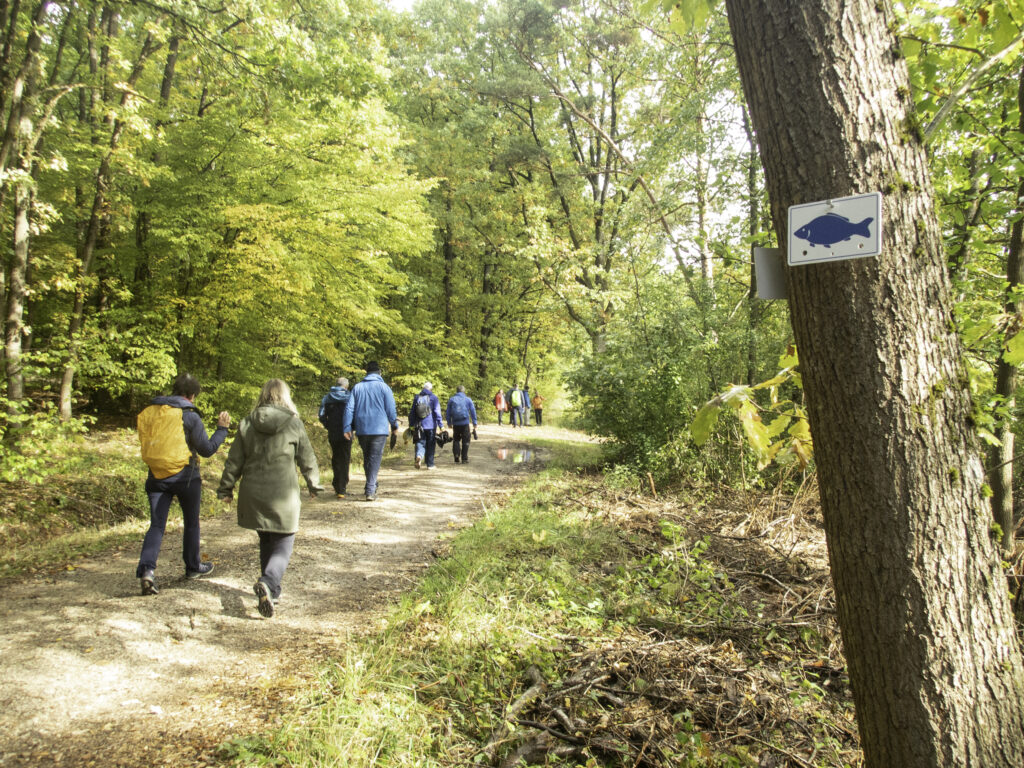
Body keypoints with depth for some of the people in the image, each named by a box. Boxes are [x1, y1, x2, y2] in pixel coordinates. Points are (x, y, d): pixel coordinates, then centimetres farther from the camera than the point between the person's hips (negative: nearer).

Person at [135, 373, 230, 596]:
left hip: (157, 477, 4)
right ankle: (193, 567, 28)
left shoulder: (150, 412, 5)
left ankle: (146, 570, -14)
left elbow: (149, 443, 15)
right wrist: (222, 428, 3)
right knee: (191, 522, 15)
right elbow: (207, 450, -8)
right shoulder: (189, 416, -11)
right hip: (185, 476, -3)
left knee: (156, 525, 5)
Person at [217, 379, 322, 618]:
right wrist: (314, 485, 16)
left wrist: (226, 488, 16)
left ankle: (271, 590, 23)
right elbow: (307, 459, 2)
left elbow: (234, 460, 6)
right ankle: (267, 582, -23)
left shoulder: (247, 424, 3)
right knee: (283, 544, 3)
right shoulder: (293, 423, -4)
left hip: (253, 494, 4)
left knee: (266, 542, 19)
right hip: (282, 494, -3)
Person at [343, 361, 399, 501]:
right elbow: (391, 409, -2)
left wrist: (347, 427, 3)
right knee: (375, 459, -3)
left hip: (362, 430, 3)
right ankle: (370, 490, -10)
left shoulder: (357, 387, 7)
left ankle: (371, 486, 25)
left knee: (366, 458, 17)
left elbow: (349, 408, 2)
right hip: (379, 429, -3)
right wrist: (395, 426, 10)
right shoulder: (384, 387, -2)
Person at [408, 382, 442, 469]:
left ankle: (419, 456, -26)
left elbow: (412, 412, 13)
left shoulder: (417, 398, 9)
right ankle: (430, 464, 11)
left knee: (420, 443, 4)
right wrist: (440, 425, -9)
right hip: (431, 426, -2)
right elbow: (437, 412, -9)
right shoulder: (433, 398, -3)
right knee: (430, 445, 7)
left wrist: (411, 424, 19)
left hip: (419, 426, 2)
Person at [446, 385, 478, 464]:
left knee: (456, 440, 14)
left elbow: (448, 412, 8)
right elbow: (473, 412, 4)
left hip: (455, 424, 1)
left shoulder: (451, 399, 7)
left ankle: (457, 458, 4)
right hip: (465, 423, -1)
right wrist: (474, 423, 9)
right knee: (465, 441, 6)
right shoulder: (468, 399, 4)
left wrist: (449, 423, 16)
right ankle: (464, 458, 4)